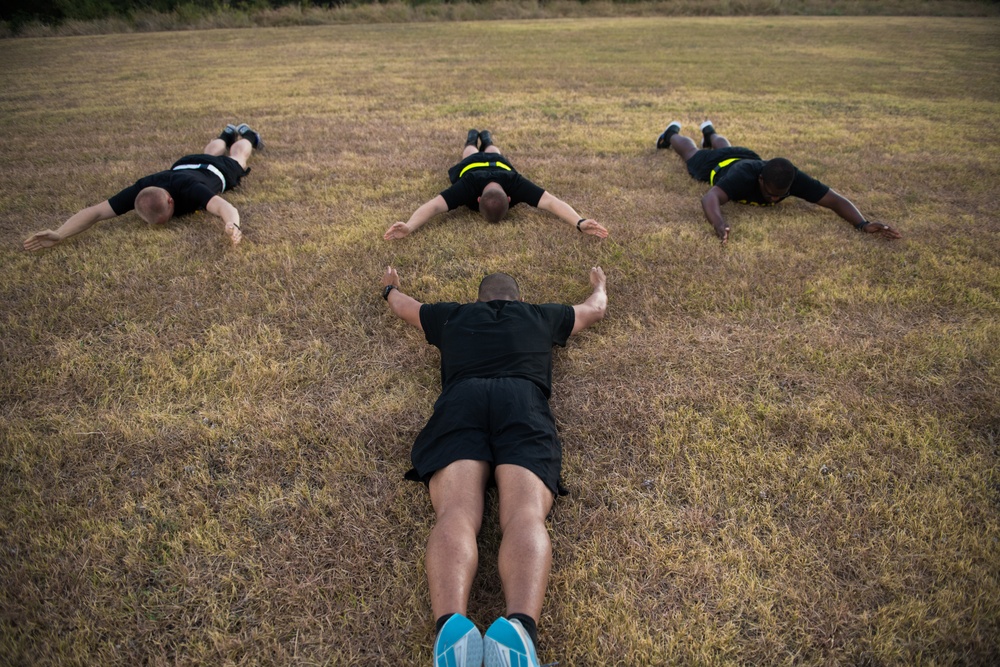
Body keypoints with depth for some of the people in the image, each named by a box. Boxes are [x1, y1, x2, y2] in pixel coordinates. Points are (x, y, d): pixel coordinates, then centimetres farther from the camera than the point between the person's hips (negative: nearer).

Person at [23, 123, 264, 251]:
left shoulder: (189, 189, -56)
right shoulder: (141, 189, -44)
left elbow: (226, 207, -74)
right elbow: (95, 211, -45)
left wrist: (232, 225, -98)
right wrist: (59, 234, -63)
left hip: (216, 170, -3)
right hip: (184, 165, 4)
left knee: (235, 156, 34)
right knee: (211, 151, 40)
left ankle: (246, 134, 67)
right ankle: (228, 133, 72)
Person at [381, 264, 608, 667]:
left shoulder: (452, 316, 37)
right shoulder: (541, 316, 37)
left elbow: (400, 304, 58)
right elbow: (596, 307, 56)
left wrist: (390, 287, 82)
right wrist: (599, 283, 80)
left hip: (459, 404, 1)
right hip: (523, 404, 0)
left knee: (455, 513, -22)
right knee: (525, 515, -22)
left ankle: (450, 625, -52)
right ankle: (520, 629, -53)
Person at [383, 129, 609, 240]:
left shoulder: (515, 184, -49)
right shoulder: (468, 186, -51)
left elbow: (552, 202, -59)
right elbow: (433, 205, -62)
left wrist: (579, 222, -76)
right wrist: (409, 226, -82)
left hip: (499, 164, 1)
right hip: (470, 165, -1)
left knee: (491, 152, 39)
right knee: (472, 153, 38)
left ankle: (486, 138, 68)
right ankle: (472, 138, 66)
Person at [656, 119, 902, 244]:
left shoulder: (794, 179, -43)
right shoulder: (744, 178, -54)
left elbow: (836, 200, -42)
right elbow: (710, 197, -71)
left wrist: (862, 223, -60)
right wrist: (718, 223, -92)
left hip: (745, 156, 4)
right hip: (715, 165, -4)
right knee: (691, 154, 33)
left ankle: (709, 132, 74)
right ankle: (673, 134, 63)